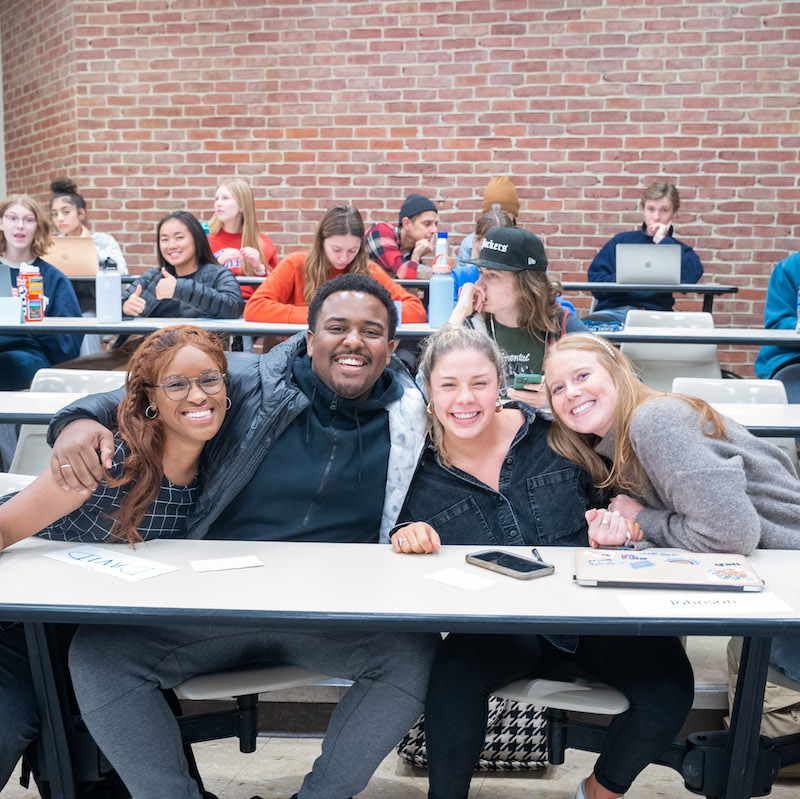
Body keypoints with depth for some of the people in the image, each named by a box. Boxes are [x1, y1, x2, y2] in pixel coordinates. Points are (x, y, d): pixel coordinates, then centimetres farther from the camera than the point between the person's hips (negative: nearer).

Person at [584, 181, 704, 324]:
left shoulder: (681, 250, 20)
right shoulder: (621, 240, 20)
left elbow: (692, 276, -5)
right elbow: (594, 280, 10)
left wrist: (662, 241, 5)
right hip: (612, 310, 0)